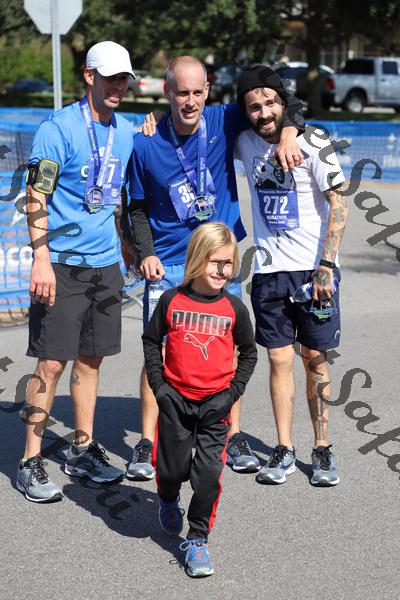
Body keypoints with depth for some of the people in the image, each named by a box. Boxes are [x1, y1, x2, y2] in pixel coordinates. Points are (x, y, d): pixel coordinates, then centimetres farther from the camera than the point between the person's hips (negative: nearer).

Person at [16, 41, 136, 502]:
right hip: (61, 264, -6)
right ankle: (30, 462, 3)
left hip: (105, 263, 6)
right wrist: (41, 259, -20)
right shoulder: (58, 128, -10)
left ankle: (83, 449, 24)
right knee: (53, 362, -6)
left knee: (90, 358, 13)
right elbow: (36, 197, -12)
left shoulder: (126, 132, 10)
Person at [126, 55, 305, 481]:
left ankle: (233, 437, 19)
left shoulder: (225, 122, -7)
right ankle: (146, 443, 8)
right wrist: (145, 253, -8)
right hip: (167, 265, -1)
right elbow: (138, 206, 4)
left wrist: (287, 134, -18)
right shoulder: (146, 143, -8)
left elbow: (285, 102, 2)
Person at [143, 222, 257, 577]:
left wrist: (232, 394, -2)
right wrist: (158, 385, -1)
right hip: (175, 399, 0)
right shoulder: (172, 301, -4)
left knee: (208, 473, -6)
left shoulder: (234, 308, -3)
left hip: (215, 403, 0)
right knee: (171, 468, 9)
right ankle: (168, 501, 45)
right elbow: (151, 340, 7)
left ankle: (198, 539, 10)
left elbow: (249, 353, 8)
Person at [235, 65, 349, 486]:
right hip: (269, 269, 3)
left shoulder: (312, 142, -9)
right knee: (279, 359, 3)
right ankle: (284, 451, 11)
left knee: (315, 358, 2)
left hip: (313, 267, -3)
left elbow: (338, 205, -9)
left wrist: (326, 266, -15)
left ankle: (322, 449, 12)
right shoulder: (245, 143, 4)